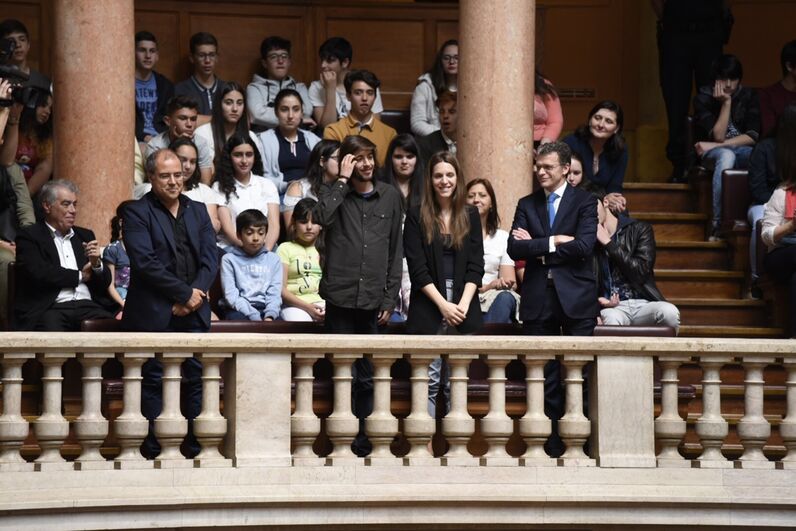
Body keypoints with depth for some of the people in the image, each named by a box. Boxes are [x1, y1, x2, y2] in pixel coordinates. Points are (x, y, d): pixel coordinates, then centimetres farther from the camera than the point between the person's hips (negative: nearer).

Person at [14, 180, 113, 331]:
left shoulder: (84, 236, 22)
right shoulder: (29, 236, 6)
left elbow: (105, 282, 21)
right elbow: (38, 274, -10)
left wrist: (96, 264, -3)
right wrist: (80, 276, 4)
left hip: (87, 306, 4)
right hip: (49, 308, -4)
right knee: (52, 328, -37)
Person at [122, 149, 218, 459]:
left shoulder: (197, 211, 15)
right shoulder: (137, 213, -1)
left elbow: (210, 258, 8)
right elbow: (145, 262, -12)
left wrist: (195, 297, -8)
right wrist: (185, 293, -13)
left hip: (193, 312, 5)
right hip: (153, 313, -4)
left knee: (196, 378, 3)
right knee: (154, 380, -2)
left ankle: (196, 445, 7)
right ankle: (152, 450, 1)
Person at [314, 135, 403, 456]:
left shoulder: (390, 197, 11)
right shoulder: (335, 194, 4)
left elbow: (395, 250, 12)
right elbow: (320, 218, -20)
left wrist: (390, 297, 6)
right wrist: (343, 180, -13)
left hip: (373, 300, 2)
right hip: (341, 297, -2)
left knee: (367, 376, 8)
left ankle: (361, 435, 17)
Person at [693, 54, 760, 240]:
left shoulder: (748, 97, 4)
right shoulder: (704, 98, -3)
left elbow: (752, 137, -5)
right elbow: (718, 136, -11)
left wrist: (715, 146, -13)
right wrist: (726, 103, -15)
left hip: (744, 150, 2)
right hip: (711, 154, -2)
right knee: (726, 156, -40)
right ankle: (718, 224, -43)